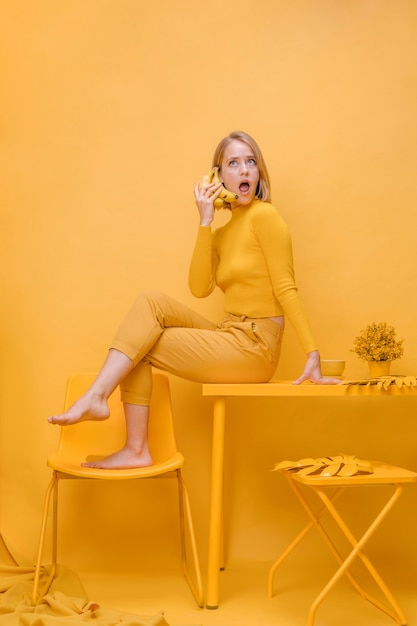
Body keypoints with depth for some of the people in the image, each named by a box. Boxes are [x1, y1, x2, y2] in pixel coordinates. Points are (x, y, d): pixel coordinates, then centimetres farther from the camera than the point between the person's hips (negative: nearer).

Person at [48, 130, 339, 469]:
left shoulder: (264, 215, -6)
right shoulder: (223, 233, 16)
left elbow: (286, 288, -11)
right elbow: (200, 288, -1)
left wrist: (313, 354, -16)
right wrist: (205, 222, -5)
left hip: (253, 349, -7)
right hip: (230, 338, 7)